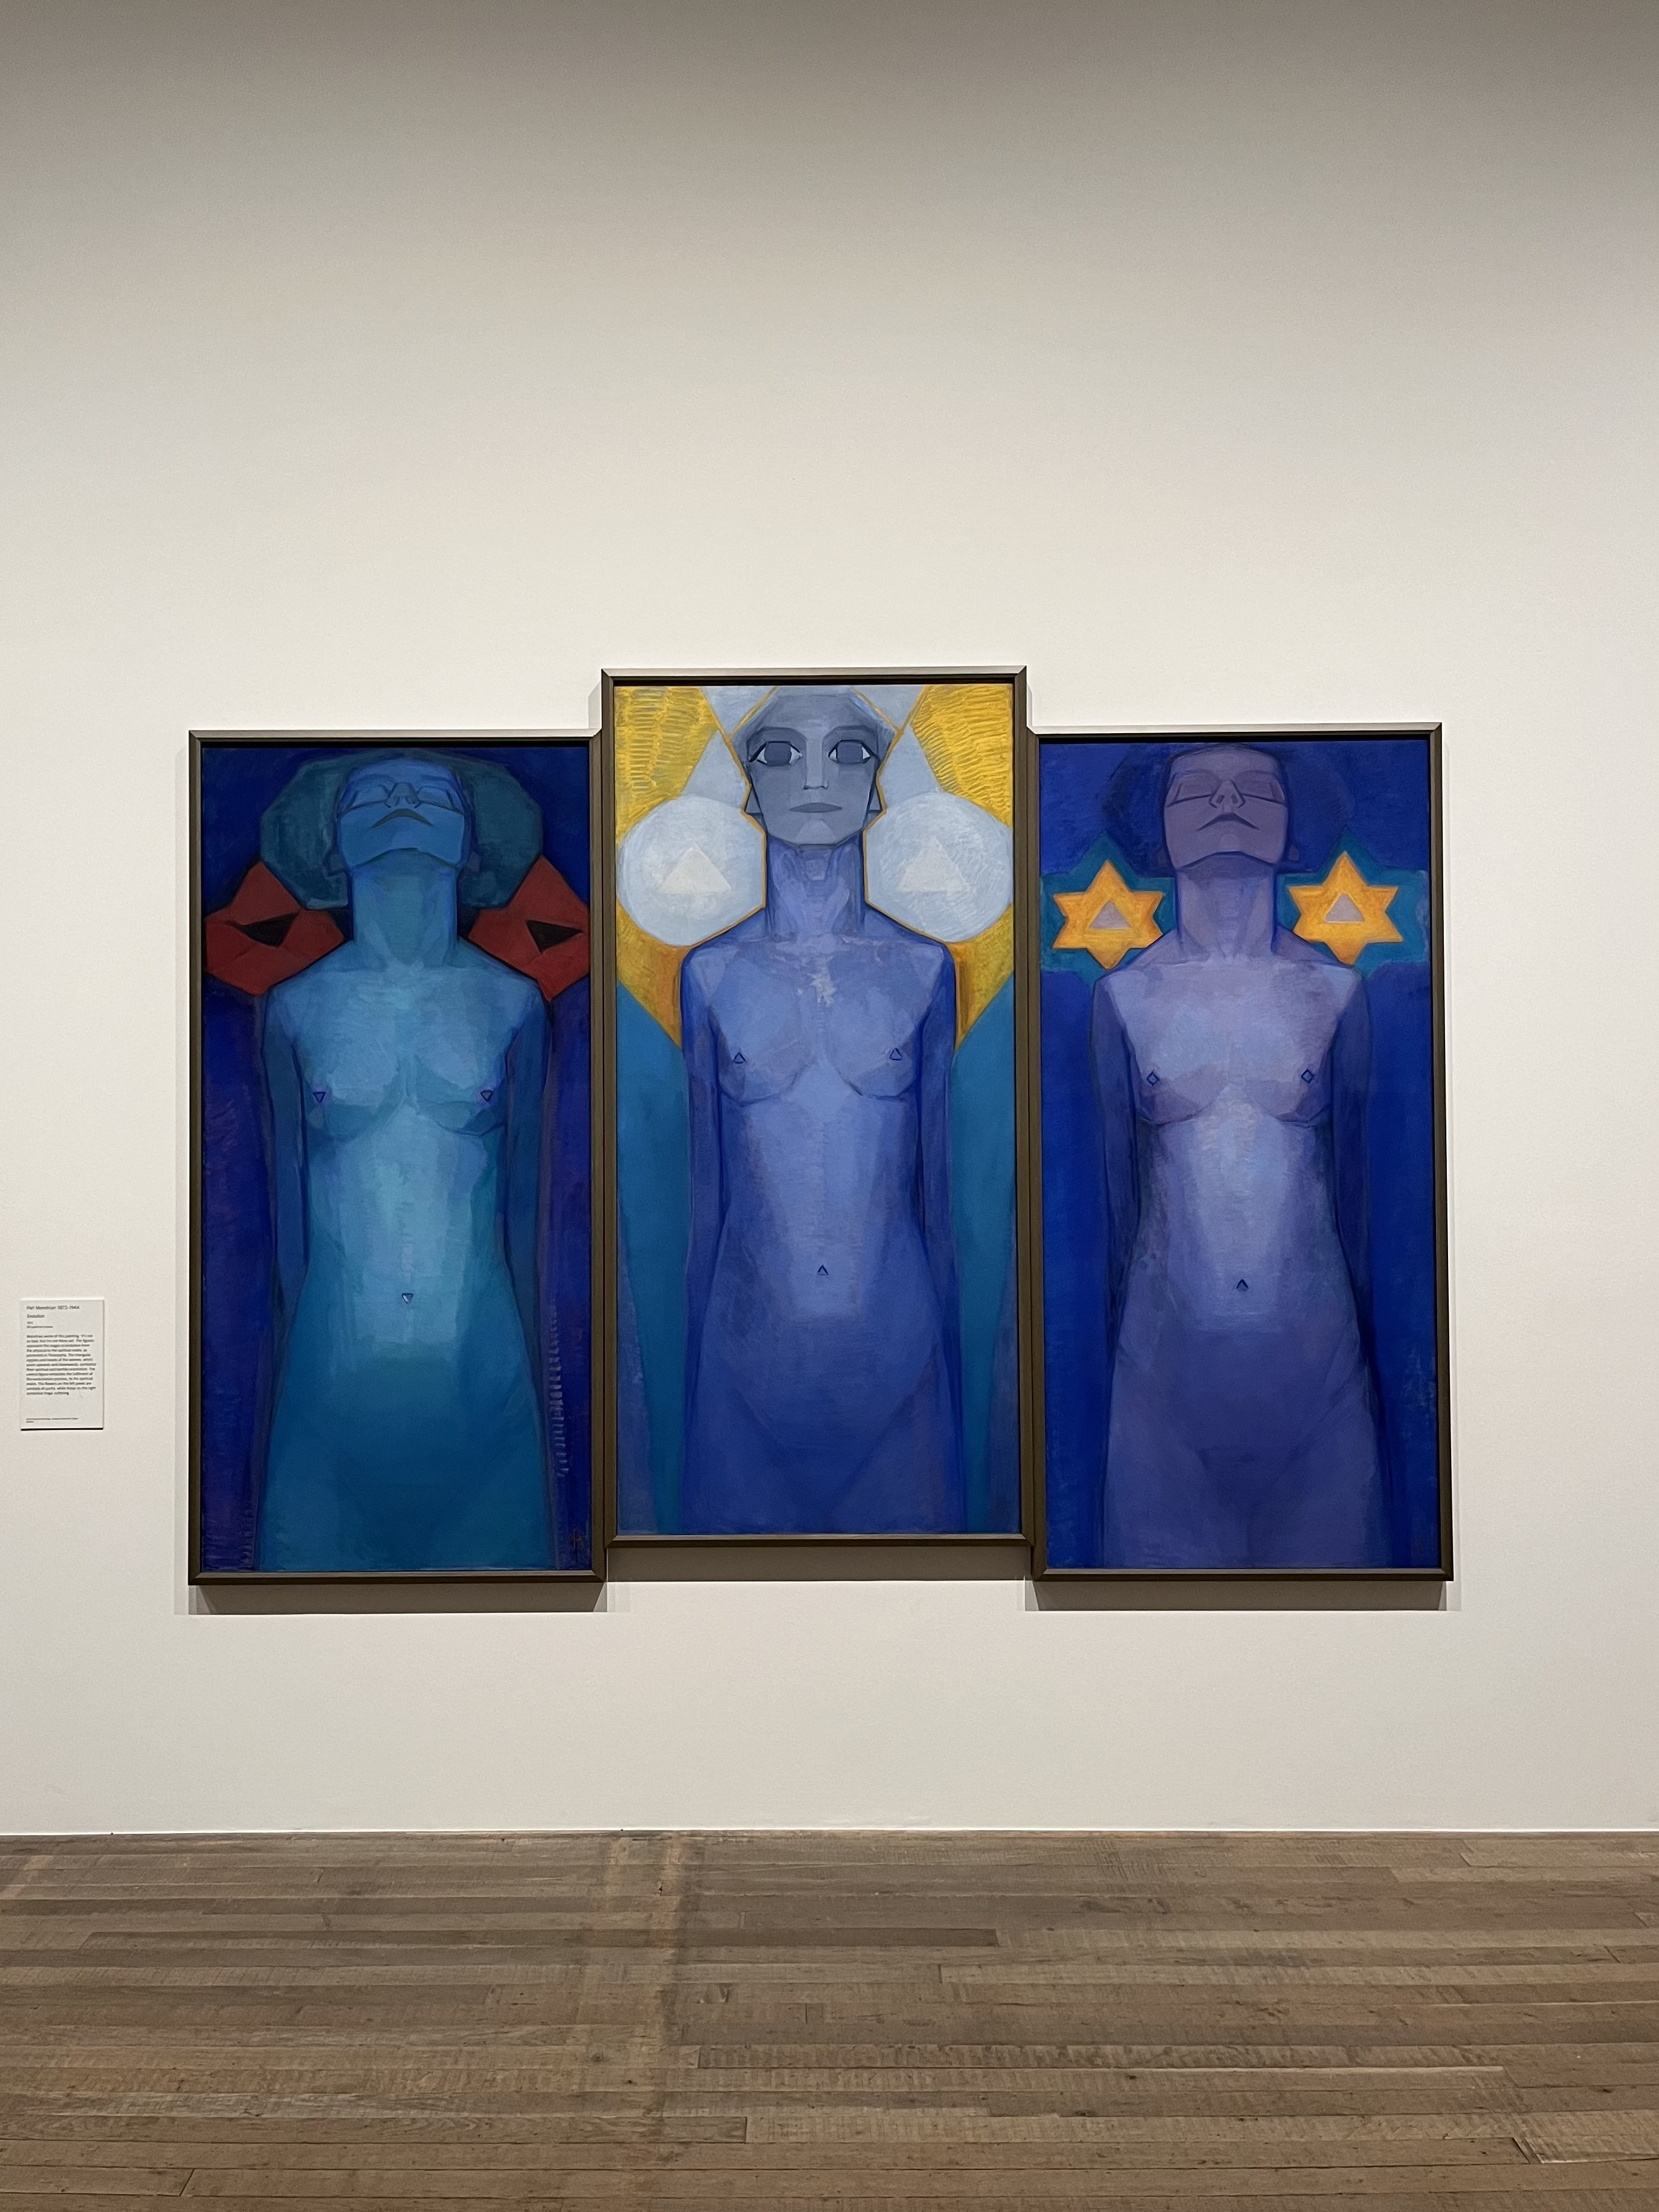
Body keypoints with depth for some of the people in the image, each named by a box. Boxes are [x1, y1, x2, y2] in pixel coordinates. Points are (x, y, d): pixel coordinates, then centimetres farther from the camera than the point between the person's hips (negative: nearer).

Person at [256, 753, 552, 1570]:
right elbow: (288, 1188, 6)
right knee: (323, 1537, 7)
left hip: (478, 1353, 1)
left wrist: (529, 1348, 8)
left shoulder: (511, 1003, 2)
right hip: (338, 1354, 0)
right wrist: (292, 1332, 9)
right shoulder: (297, 1007, 1)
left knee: (486, 1541, 9)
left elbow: (524, 1189, 6)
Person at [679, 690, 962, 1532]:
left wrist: (943, 1337, 8)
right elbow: (707, 1187, 5)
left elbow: (935, 1176, 6)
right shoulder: (711, 974, 0)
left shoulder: (923, 970, 1)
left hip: (892, 1337, 1)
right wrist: (698, 1359, 7)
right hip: (752, 1343, 0)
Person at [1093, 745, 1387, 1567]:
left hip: (1314, 1343, 1)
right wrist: (1112, 1330, 8)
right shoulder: (1123, 996, 0)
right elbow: (1114, 1187, 5)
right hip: (1169, 1341, 0)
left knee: (1322, 1531, 12)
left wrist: (1366, 1325, 11)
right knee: (1171, 1538, 10)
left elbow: (1354, 1173, 7)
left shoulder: (1335, 991, 1)